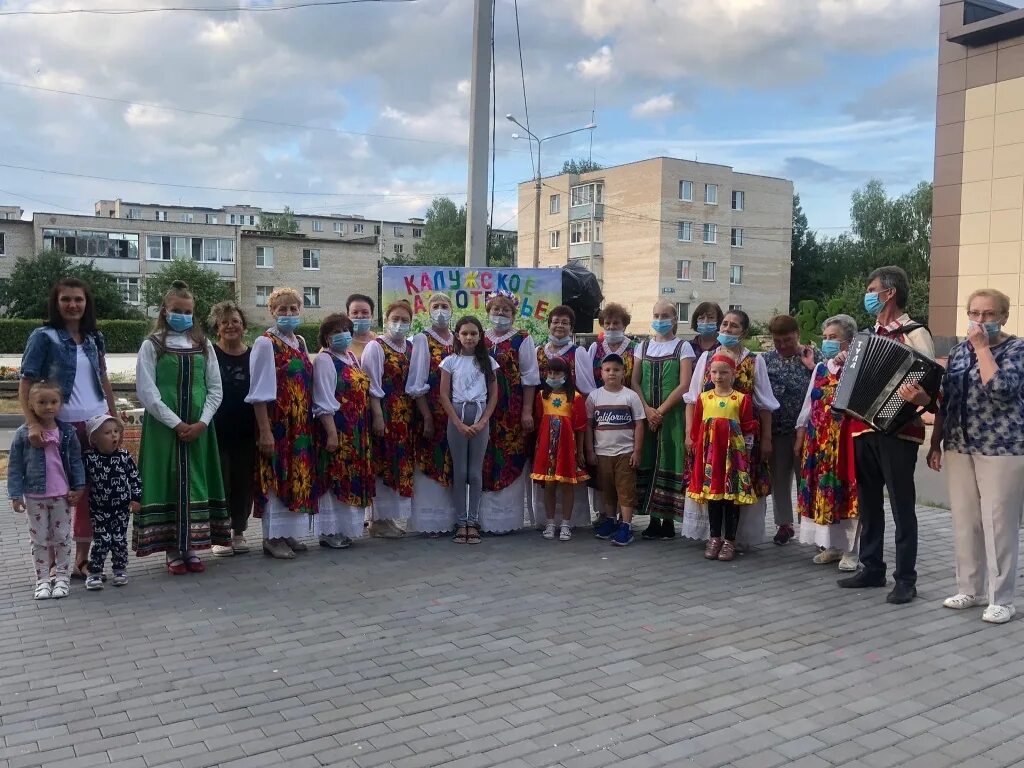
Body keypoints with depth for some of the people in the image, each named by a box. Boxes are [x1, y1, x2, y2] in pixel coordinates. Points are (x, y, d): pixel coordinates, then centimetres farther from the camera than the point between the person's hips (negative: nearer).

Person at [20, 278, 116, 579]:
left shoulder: (95, 339, 10)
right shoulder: (43, 337, -5)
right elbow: (26, 385, -9)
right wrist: (32, 424, -21)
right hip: (61, 426, -4)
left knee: (90, 492, 6)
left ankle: (81, 560, 16)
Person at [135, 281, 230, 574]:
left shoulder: (204, 345, 9)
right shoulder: (152, 346, 1)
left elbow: (215, 389, 6)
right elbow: (146, 391, -7)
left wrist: (201, 422, -8)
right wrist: (176, 423, -13)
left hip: (198, 427, 3)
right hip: (163, 426, -3)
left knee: (195, 481, 4)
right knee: (167, 481, -1)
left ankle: (191, 547, 13)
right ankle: (172, 550, 7)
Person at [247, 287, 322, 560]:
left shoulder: (300, 343, 12)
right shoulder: (265, 343, -9)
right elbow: (259, 392, -13)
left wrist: (307, 423, 12)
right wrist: (264, 431, -17)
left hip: (301, 425, 7)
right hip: (276, 424, -7)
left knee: (297, 476, 11)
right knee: (276, 477, -1)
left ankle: (288, 532, 22)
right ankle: (272, 537, 9)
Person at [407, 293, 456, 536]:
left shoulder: (458, 340, 11)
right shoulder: (422, 340, -3)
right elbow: (417, 384, -8)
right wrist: (427, 418, -14)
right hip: (431, 413, -5)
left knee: (453, 466, 8)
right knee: (430, 467, -2)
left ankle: (451, 516, 18)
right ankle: (430, 521, 6)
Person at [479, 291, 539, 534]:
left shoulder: (522, 340, 0)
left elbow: (529, 377, -4)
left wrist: (527, 411, -10)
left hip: (513, 413, -4)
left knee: (510, 464, -1)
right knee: (486, 463, 6)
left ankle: (507, 518, 8)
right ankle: (485, 517, 16)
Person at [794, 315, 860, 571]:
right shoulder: (819, 368, 15)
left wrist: (844, 364, -22)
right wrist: (800, 435, 12)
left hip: (845, 437, -6)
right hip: (817, 439, 6)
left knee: (845, 491, -2)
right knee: (821, 490, 9)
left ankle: (849, 549, 9)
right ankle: (831, 545, 22)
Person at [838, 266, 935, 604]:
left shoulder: (914, 334, -7)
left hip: (897, 432, -7)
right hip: (864, 428, 8)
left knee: (902, 506, -1)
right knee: (868, 502, 13)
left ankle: (905, 579, 6)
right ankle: (872, 568, 23)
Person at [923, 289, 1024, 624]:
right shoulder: (959, 350, 11)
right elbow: (945, 400, 14)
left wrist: (982, 346, -16)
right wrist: (936, 443, 12)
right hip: (960, 448, 6)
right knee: (964, 522, 9)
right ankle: (970, 589, 21)